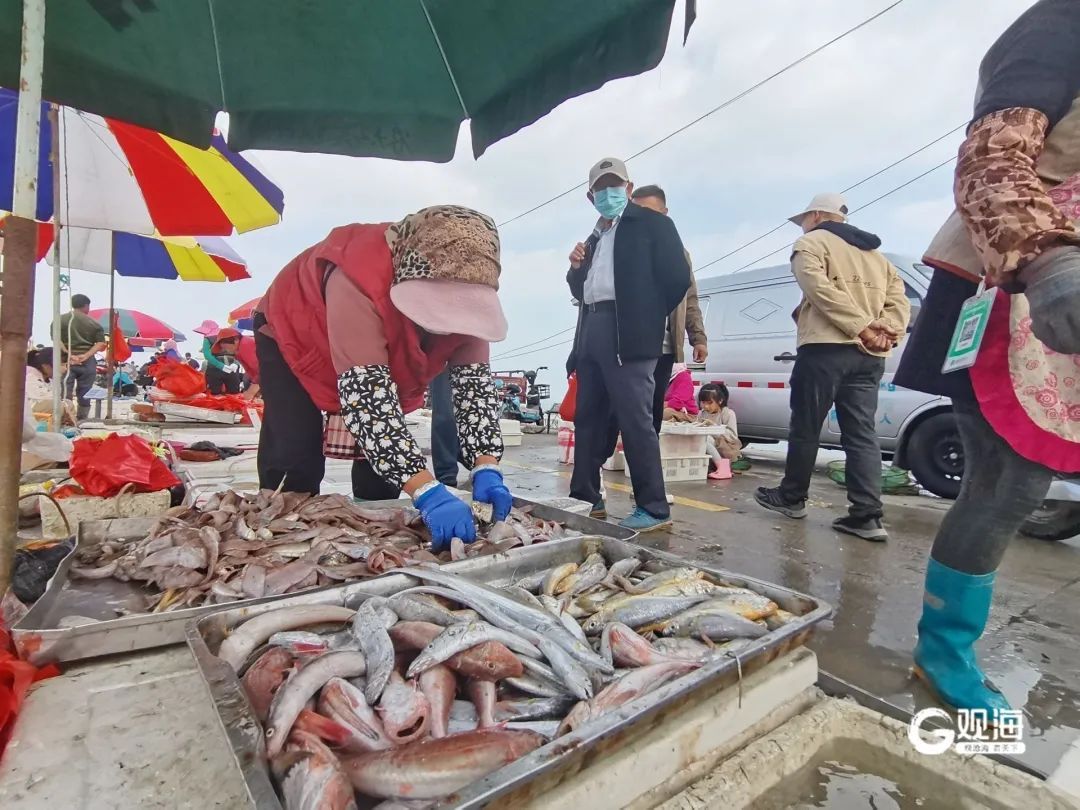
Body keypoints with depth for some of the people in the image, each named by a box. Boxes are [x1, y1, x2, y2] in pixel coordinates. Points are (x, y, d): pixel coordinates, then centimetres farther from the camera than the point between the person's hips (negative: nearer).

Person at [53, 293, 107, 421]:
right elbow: (101, 343, -5)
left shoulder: (60, 320, 5)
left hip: (66, 361, 0)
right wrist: (86, 355, -10)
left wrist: (69, 355, -11)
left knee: (65, 395, 0)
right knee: (84, 395, 5)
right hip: (87, 362, 0)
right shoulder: (94, 323, 6)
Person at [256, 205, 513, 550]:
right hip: (293, 336, -4)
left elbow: (474, 382, -25)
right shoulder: (358, 283, -45)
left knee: (387, 462, 0)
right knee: (294, 467, -13)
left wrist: (486, 469, -39)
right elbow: (366, 399, -49)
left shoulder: (466, 294, -27)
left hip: (385, 356, 5)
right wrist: (428, 493, -56)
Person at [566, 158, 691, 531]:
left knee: (635, 419, -11)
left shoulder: (651, 222, 5)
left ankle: (654, 508, -3)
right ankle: (586, 498, 18)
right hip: (591, 335, 8)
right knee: (588, 418, 8)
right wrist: (576, 268, 6)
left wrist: (648, 318, 0)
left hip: (627, 335, -7)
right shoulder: (594, 238, 24)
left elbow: (677, 277, -4)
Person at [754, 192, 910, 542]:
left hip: (826, 349, -6)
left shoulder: (812, 244, 6)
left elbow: (821, 290, -13)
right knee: (862, 435, 3)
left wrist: (862, 327, -14)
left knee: (805, 428, 4)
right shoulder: (875, 254, 28)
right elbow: (898, 300, 14)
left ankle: (792, 497, 16)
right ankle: (867, 516, -3)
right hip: (869, 356, 7)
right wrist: (886, 332, -2)